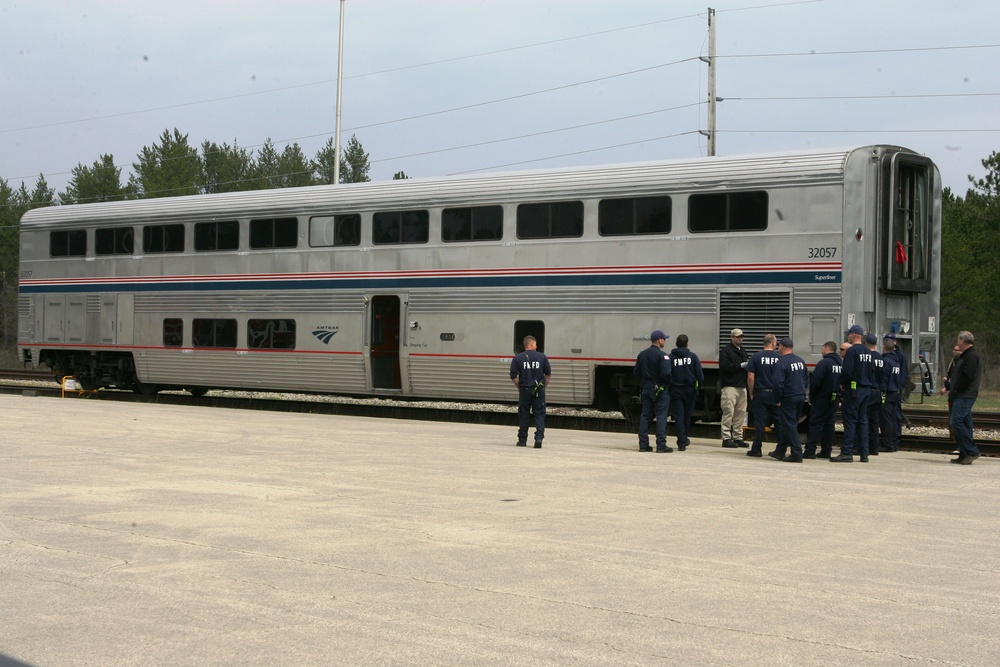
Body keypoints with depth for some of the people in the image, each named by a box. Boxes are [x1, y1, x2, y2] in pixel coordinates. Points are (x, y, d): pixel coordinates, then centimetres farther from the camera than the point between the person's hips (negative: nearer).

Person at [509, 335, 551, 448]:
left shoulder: (517, 358, -3)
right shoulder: (542, 357, -1)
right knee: (539, 414, 4)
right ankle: (539, 437, -10)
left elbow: (513, 377, -5)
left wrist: (519, 387, 9)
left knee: (523, 415, 9)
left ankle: (522, 440, 14)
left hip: (524, 390, 0)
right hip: (539, 391, 0)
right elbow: (548, 374, 6)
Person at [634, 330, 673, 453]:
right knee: (661, 416, -3)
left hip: (646, 388, 6)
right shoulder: (662, 355, -15)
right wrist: (667, 383, -5)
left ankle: (643, 444, 10)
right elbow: (666, 373, -23)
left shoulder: (642, 354, 7)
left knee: (645, 415, 10)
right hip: (660, 390, -6)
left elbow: (636, 372, 10)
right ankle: (661, 445, -5)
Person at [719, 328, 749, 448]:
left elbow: (747, 365, 25)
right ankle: (726, 438, -7)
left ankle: (738, 437, 13)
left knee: (741, 413, 7)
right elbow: (725, 367, -15)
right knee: (728, 412, -9)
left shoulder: (742, 351, 21)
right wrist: (741, 365, -17)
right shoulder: (726, 350, -4)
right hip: (730, 385, -8)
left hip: (742, 386, 8)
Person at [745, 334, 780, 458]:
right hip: (776, 395, 1)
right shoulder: (780, 358, -2)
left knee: (759, 422, 1)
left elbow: (750, 377, -6)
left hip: (760, 393, -1)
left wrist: (751, 394, 4)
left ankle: (756, 449, 1)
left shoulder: (756, 357, -4)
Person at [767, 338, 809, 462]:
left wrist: (778, 400, -10)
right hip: (801, 397, 8)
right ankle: (780, 451, 26)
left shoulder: (781, 362, -16)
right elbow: (807, 378, 16)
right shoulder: (800, 360, 9)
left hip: (788, 399, -8)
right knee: (786, 425, 17)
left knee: (789, 426, -2)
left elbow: (778, 383, -20)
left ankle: (796, 454, -6)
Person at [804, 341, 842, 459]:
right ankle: (826, 451, 11)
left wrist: (811, 397, -5)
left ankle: (810, 451, -7)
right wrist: (838, 394, 14)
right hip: (835, 399, 7)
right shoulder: (840, 364, 9)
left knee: (815, 424, -5)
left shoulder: (824, 363, -14)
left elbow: (815, 381, -17)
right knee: (829, 425, 10)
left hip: (822, 399, -7)